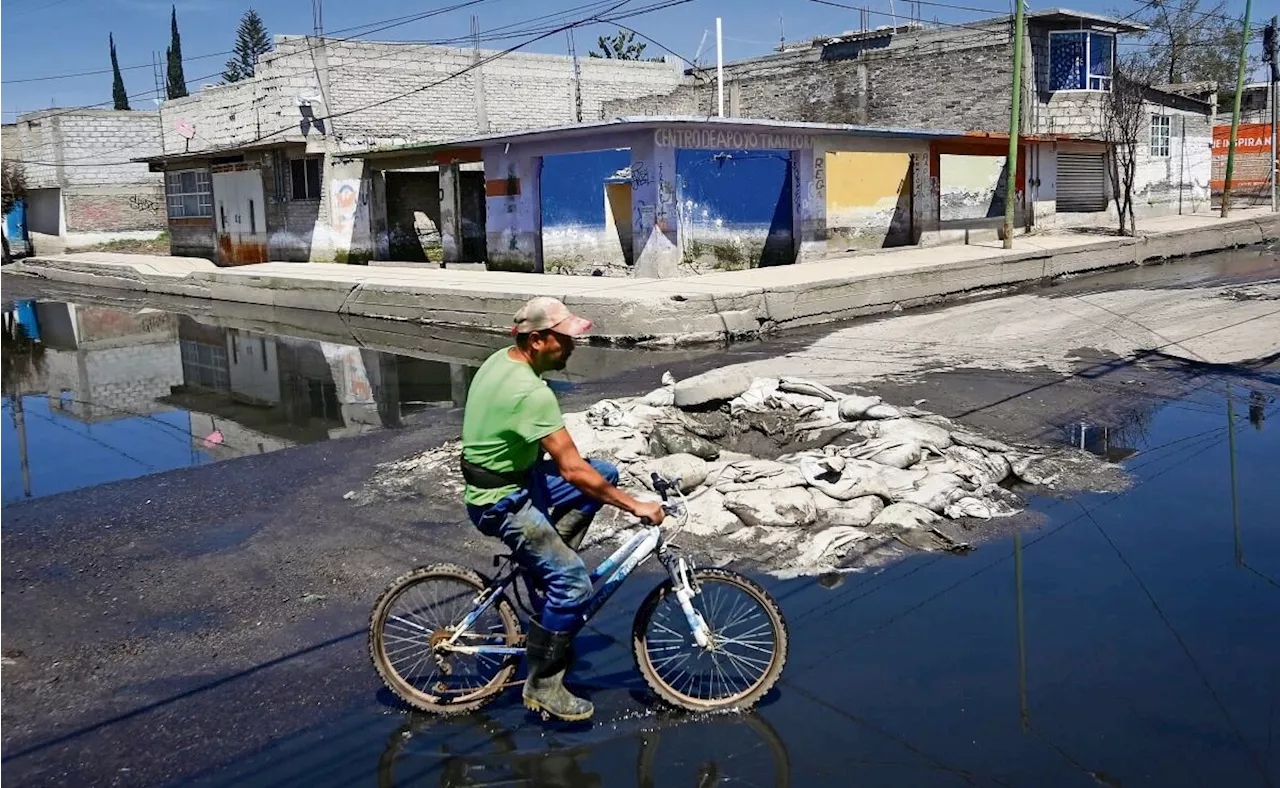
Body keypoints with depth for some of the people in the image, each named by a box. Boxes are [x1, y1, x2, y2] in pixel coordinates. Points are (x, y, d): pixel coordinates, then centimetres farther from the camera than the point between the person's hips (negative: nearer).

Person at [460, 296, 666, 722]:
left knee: (606, 474, 10)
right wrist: (635, 506, -25)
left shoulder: (500, 360, 1)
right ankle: (542, 686, 0)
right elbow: (573, 470, -31)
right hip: (502, 503, -10)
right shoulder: (531, 392, -29)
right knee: (575, 584, -16)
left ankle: (544, 558, 12)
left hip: (515, 477, 10)